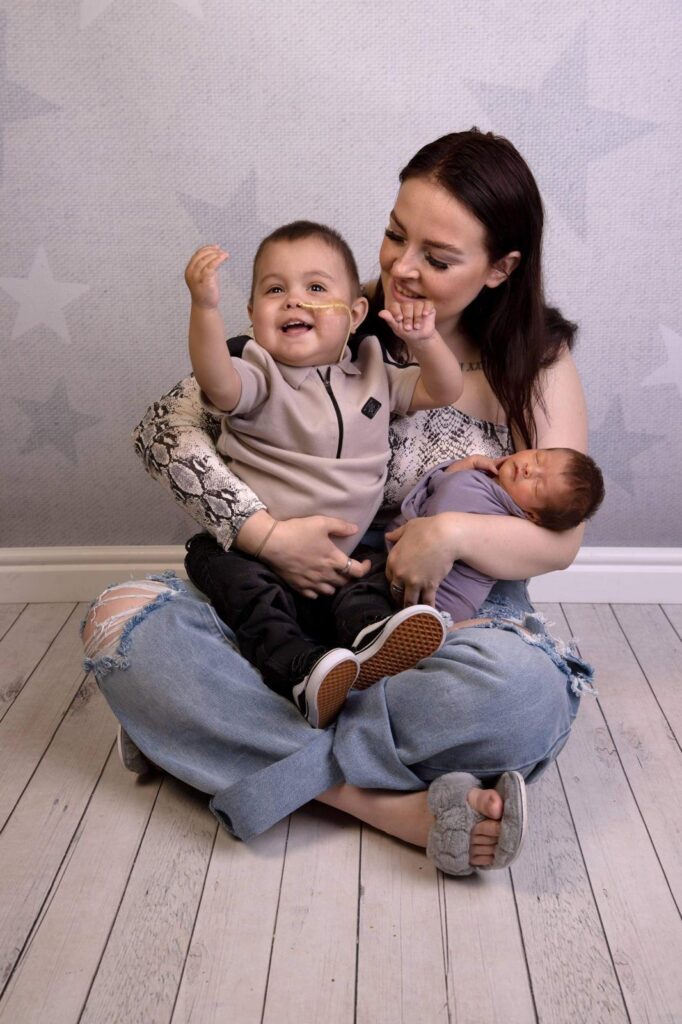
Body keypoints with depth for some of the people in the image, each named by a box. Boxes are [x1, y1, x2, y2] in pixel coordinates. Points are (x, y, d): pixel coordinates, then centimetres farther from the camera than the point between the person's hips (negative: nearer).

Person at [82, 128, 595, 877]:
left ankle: (207, 739, -23)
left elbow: (558, 539, -1)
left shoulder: (538, 363, 2)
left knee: (525, 685, -37)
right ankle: (389, 805, -29)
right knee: (119, 620, -24)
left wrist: (454, 532, -21)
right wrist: (264, 534, -21)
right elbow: (166, 427, -7)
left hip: (456, 619, -1)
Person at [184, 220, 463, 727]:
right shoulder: (260, 376, -2)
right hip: (249, 548, -3)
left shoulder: (373, 374, 15)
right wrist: (205, 305, -41)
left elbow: (445, 392, 16)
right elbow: (219, 384, -25)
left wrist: (425, 340, -5)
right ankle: (302, 672, -50)